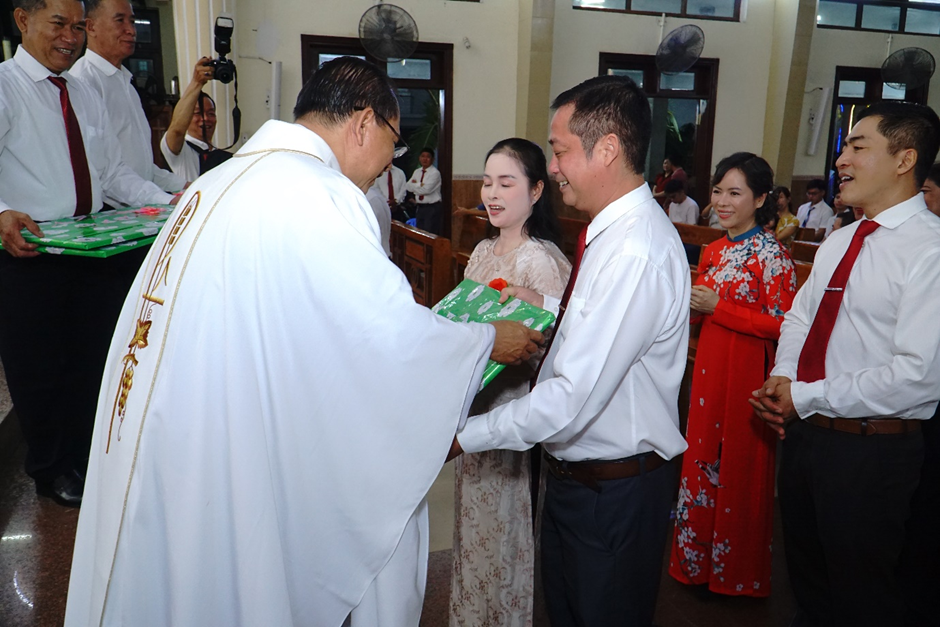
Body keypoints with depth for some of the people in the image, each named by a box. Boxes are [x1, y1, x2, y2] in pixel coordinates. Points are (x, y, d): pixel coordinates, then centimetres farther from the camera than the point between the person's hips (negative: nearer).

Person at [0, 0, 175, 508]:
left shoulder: (86, 96, 15)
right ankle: (49, 470, 30)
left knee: (91, 358, 15)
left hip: (93, 251, 6)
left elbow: (113, 171, 13)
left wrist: (168, 201, -1)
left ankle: (80, 460, 35)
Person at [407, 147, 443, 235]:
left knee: (430, 234, -8)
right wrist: (419, 185, -12)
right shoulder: (417, 172, 13)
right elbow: (407, 186, 4)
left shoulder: (435, 173, -9)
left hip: (433, 208, -7)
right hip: (420, 207, 7)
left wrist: (414, 185, -2)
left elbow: (426, 189, -18)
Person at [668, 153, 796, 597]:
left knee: (740, 466, 7)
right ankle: (700, 560, 32)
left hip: (748, 372, -7)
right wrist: (690, 304, -2)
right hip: (709, 368, 7)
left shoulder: (771, 255, -12)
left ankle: (739, 573, 28)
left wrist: (718, 307, -19)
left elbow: (782, 324, -18)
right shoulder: (713, 251, 10)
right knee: (703, 459, 14)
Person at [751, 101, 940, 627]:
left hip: (872, 451, -7)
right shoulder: (839, 241, 9)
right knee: (808, 580, 25)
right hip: (804, 433, 7)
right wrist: (782, 378, -3)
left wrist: (804, 397, -18)